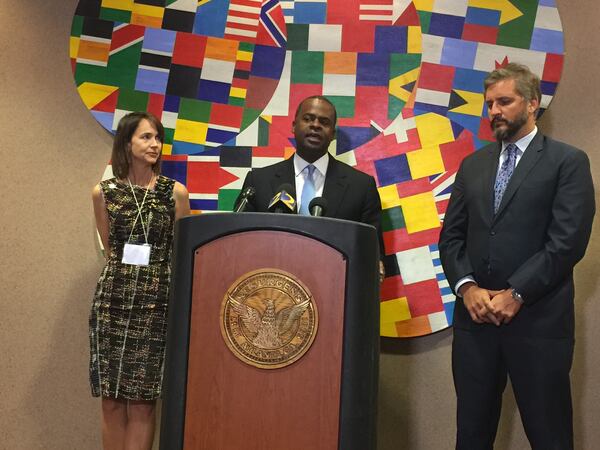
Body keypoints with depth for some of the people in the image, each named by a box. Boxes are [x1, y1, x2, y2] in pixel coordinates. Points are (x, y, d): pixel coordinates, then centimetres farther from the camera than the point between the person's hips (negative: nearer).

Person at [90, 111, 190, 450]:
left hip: (157, 301, -1)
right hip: (112, 299, 2)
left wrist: (153, 277, 6)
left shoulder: (175, 192, 2)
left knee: (141, 400, 1)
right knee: (111, 399, 5)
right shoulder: (104, 192, 6)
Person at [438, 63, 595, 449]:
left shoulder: (568, 161, 0)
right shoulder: (473, 165, 15)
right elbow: (451, 236, 10)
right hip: (475, 317, 5)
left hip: (538, 321, -4)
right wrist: (468, 288, -6)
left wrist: (515, 295, -14)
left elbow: (568, 241, -10)